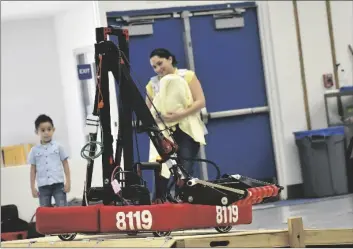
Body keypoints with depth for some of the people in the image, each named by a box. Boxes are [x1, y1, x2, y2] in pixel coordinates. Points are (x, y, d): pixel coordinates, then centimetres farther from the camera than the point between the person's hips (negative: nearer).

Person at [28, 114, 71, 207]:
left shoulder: (58, 146, 2)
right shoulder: (34, 150, 4)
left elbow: (65, 164, 5)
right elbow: (33, 169, 8)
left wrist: (68, 182, -1)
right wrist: (32, 187, 5)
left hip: (58, 184, -1)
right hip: (43, 186, 1)